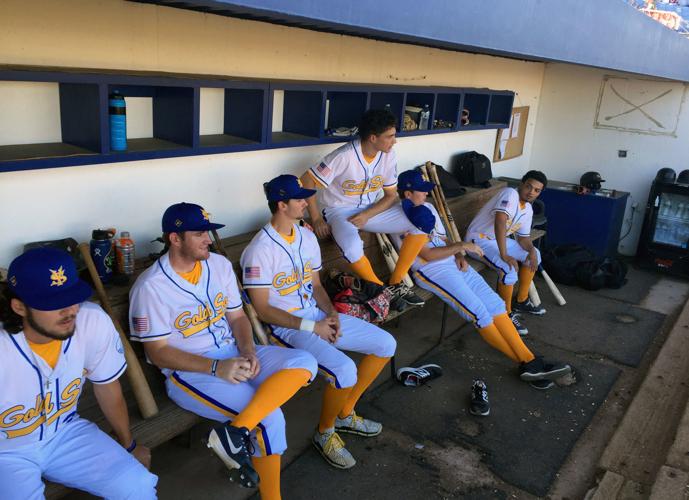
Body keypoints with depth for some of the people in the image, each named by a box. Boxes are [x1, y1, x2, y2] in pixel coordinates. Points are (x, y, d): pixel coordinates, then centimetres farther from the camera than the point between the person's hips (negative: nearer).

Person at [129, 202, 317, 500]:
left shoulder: (219, 265, 5)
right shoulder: (151, 286, -14)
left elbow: (237, 316, 10)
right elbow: (158, 352, -14)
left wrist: (248, 352, -12)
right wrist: (216, 368, -25)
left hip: (233, 355, 7)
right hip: (188, 372, -6)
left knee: (303, 363, -19)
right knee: (269, 420, -24)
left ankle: (236, 432, -30)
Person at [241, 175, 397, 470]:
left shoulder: (307, 237, 6)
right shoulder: (259, 251, -18)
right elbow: (262, 309, -17)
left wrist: (331, 314, -6)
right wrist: (311, 326, -20)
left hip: (318, 316, 8)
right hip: (286, 327, -8)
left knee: (386, 343, 2)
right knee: (345, 370, -30)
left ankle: (345, 414, 15)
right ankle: (324, 433, 1)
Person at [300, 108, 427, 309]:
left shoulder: (388, 155, -8)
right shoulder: (344, 156, -25)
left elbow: (390, 195, 0)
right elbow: (306, 182, -19)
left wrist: (367, 215, -17)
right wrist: (317, 219, -19)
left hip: (372, 209, 6)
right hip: (340, 211, -5)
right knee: (353, 248, -39)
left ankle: (396, 284, -3)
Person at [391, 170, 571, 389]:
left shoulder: (427, 207, 16)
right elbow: (428, 255, -16)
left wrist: (460, 256, 2)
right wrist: (462, 246, -12)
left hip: (453, 264, 8)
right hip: (431, 271, -8)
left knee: (495, 303, -8)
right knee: (479, 312, -19)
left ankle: (531, 362, -10)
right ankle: (526, 363, -5)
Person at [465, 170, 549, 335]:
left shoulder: (528, 209, 6)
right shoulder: (510, 194, -23)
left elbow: (523, 237, 12)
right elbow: (500, 222, -36)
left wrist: (531, 251, -11)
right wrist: (504, 255, -40)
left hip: (498, 239, 10)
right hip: (478, 239, -10)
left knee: (535, 255, 11)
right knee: (509, 270, -29)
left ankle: (521, 301, 22)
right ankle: (507, 314, -9)